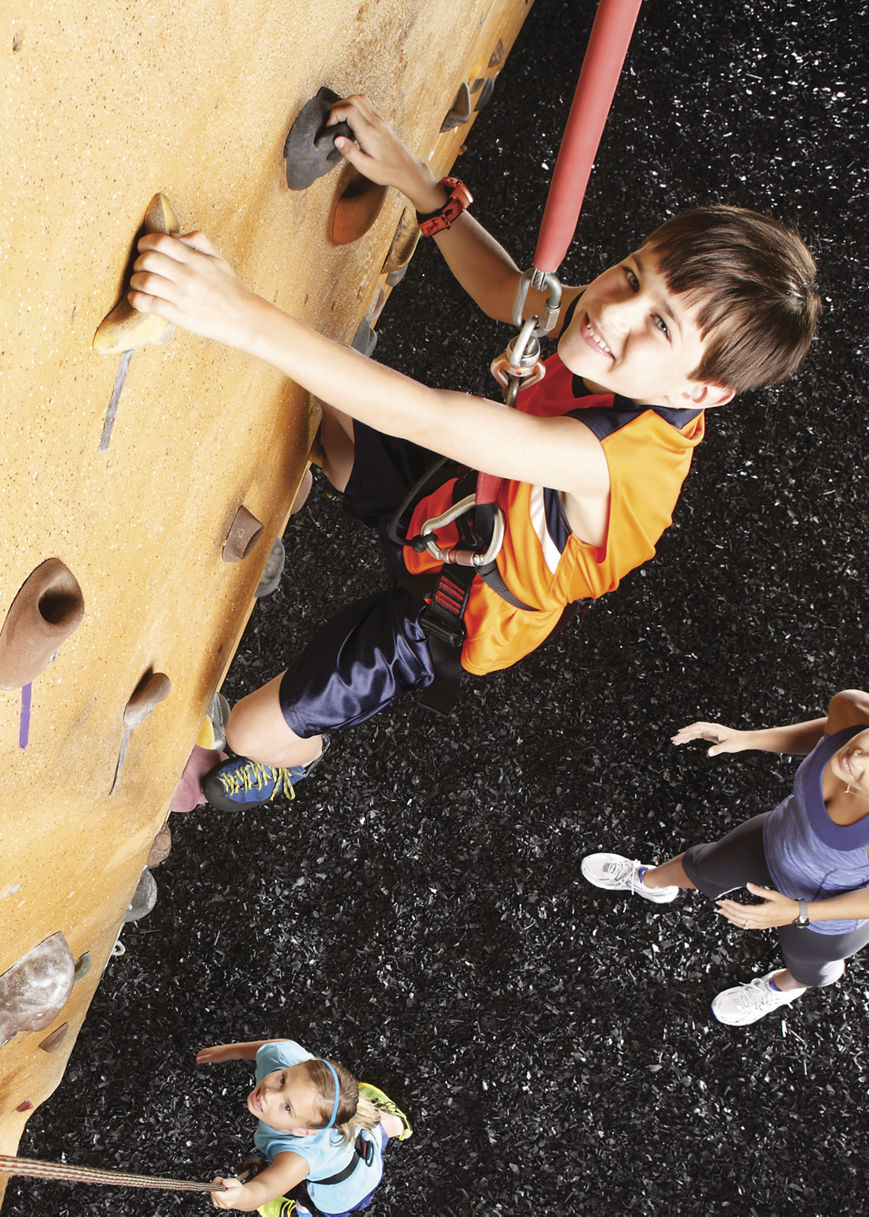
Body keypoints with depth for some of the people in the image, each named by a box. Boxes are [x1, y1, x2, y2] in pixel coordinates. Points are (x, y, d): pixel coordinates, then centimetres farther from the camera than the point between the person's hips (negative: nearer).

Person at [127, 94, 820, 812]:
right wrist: (415, 179, -17)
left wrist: (245, 316, -58)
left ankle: (300, 756, 38)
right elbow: (508, 292, -4)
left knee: (254, 733, 2)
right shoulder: (601, 314, -23)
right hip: (454, 487, 7)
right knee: (314, 396, 10)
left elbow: (428, 418, -53)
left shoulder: (623, 457, -45)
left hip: (452, 614, -6)